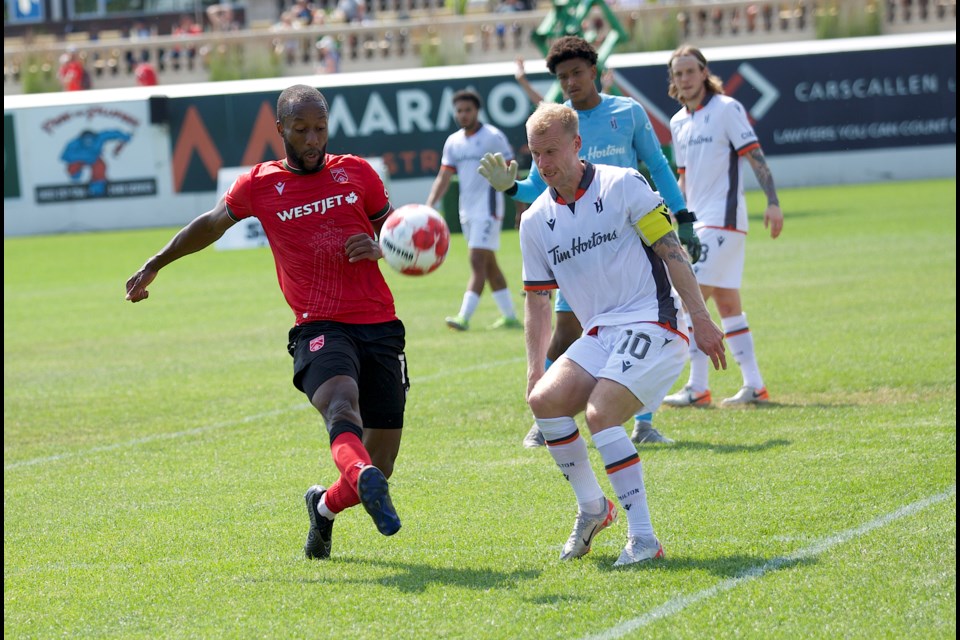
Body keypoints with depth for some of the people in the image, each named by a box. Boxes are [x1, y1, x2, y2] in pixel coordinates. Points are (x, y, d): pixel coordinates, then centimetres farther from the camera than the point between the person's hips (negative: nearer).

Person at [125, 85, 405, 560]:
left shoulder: (356, 173, 10)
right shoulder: (259, 186, 8)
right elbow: (211, 225, 26)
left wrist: (379, 248, -5)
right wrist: (154, 266, 38)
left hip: (379, 326, 2)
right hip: (319, 329, -2)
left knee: (379, 466, -1)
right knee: (341, 401, -36)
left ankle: (324, 506, 31)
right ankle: (363, 479, -65)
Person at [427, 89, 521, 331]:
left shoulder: (493, 137, -8)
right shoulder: (453, 142, 10)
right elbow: (443, 178, 10)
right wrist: (428, 207, -3)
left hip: (488, 209, -7)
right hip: (467, 210, 7)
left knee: (478, 262, -14)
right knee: (489, 265, 11)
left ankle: (464, 317, -21)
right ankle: (510, 316, 19)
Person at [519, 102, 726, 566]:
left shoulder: (622, 185, -6)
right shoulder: (536, 221, 9)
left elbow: (671, 251, -7)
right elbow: (537, 301, 14)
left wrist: (700, 317, -12)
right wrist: (535, 368, 5)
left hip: (651, 323, -6)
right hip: (599, 334, 6)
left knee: (600, 413, -24)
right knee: (545, 399, -16)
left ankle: (643, 537, -18)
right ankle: (592, 508, 3)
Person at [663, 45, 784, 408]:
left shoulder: (726, 108, -7)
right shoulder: (678, 123, 14)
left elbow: (755, 157, -12)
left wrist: (773, 202, -20)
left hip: (723, 218, -8)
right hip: (698, 222, 8)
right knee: (727, 304, 8)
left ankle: (698, 388, -12)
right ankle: (754, 386, 11)